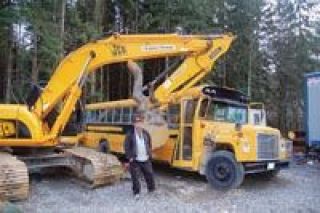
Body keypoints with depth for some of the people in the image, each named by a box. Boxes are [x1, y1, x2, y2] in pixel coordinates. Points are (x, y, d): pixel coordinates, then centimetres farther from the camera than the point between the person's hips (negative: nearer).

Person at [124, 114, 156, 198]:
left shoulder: (146, 134, 2)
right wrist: (129, 157, -12)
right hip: (135, 160, -3)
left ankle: (152, 189, 33)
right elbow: (126, 147, -8)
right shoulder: (130, 135, -11)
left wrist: (149, 154, 7)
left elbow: (149, 145, 13)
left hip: (145, 160, 4)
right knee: (135, 177, 3)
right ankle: (136, 192, 21)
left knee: (149, 174, 12)